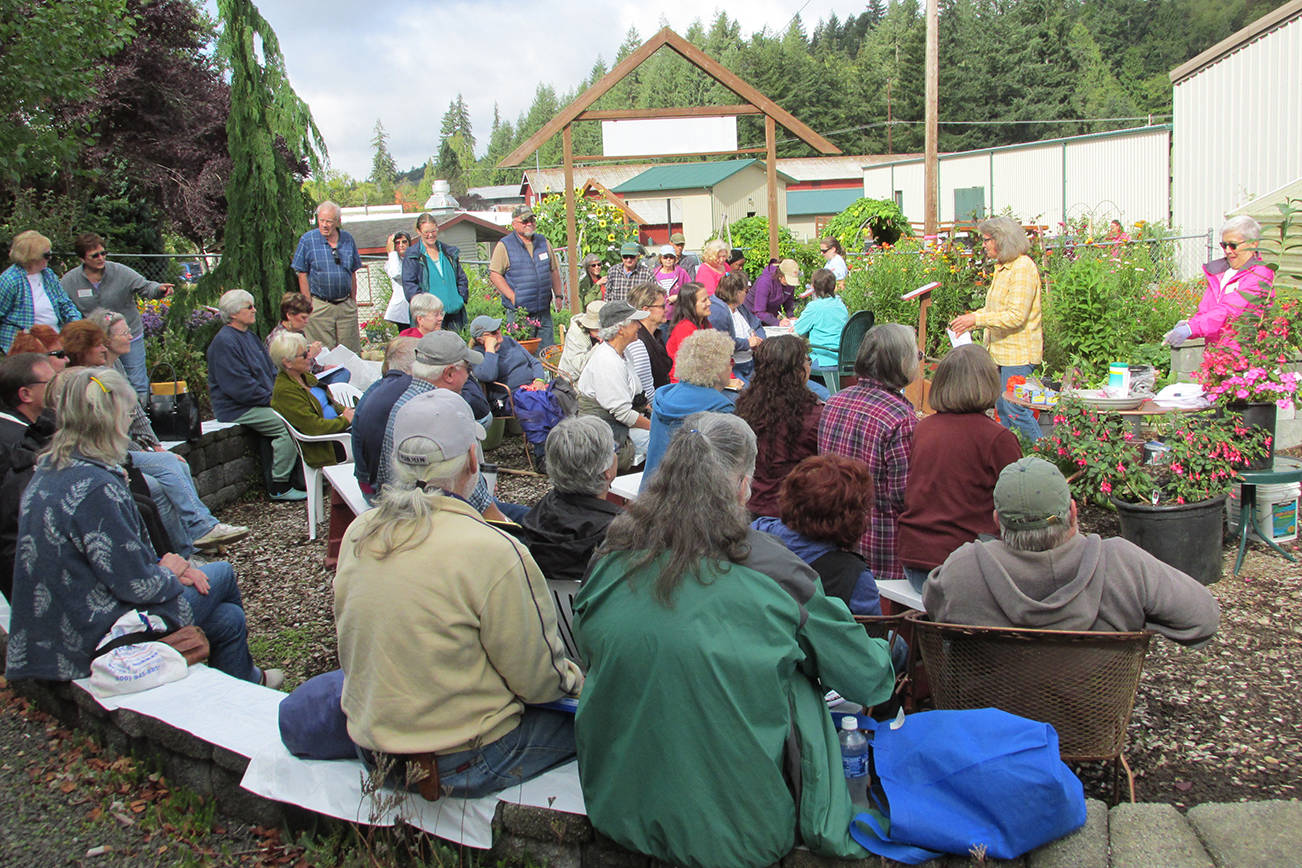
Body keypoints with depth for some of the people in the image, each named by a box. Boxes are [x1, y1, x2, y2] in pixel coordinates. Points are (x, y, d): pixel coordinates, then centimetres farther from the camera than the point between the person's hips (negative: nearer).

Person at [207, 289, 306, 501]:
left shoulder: (249, 336, 17)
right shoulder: (224, 342, -14)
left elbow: (271, 371, 22)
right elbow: (240, 388, -20)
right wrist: (271, 399, -17)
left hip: (260, 402, 10)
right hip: (237, 409, -10)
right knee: (288, 425, -25)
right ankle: (279, 488, -16)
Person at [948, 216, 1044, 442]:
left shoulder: (1023, 268, -16)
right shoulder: (1002, 268, 15)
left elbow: (1016, 316, -22)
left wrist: (977, 319, -22)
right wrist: (969, 320, 10)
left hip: (1018, 353, -9)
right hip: (1000, 352, 10)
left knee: (1014, 410, -8)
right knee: (1001, 410, 12)